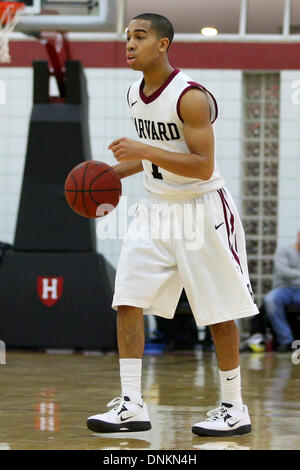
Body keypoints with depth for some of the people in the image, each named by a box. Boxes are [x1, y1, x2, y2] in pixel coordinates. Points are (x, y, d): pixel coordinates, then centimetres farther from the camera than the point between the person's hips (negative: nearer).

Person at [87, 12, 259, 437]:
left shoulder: (191, 97, -20)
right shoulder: (135, 93, 5)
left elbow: (204, 166, -24)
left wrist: (146, 152, -32)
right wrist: (115, 172, 7)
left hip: (202, 210, -7)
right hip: (157, 208, 7)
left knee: (219, 313, 0)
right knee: (127, 301, -3)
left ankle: (234, 409, 11)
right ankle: (132, 406, -1)